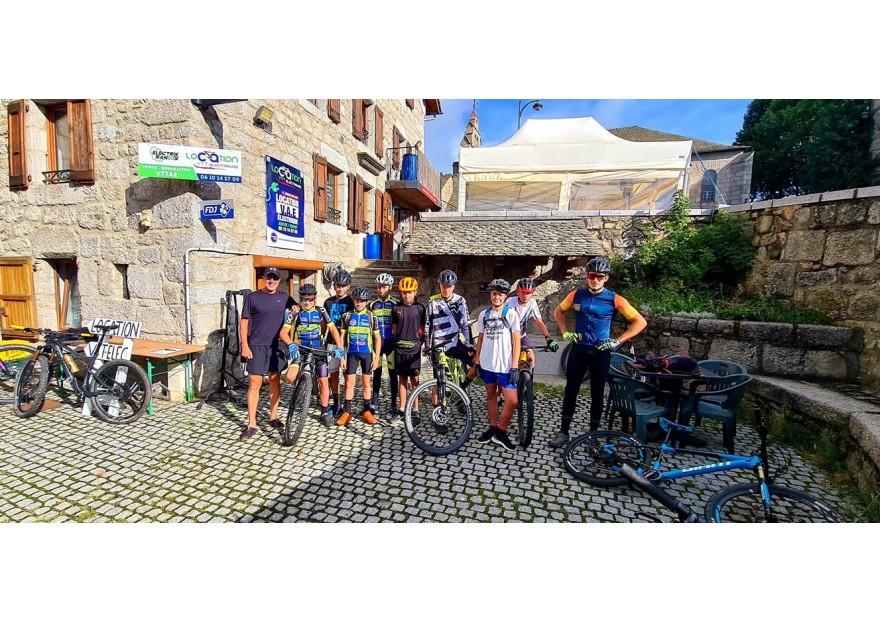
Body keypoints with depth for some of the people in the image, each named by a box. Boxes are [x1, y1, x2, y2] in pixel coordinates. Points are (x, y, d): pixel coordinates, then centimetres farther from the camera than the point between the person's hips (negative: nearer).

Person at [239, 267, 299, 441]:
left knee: (275, 381, 11)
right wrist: (244, 345, -7)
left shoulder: (284, 297, 6)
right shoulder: (252, 297, -1)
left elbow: (299, 308, 20)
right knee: (255, 383, -2)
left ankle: (273, 416, 26)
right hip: (257, 346, -3)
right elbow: (244, 322, -1)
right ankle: (251, 424, 8)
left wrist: (296, 308, -4)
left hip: (277, 345, 3)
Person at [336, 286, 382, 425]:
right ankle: (346, 412, 13)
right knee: (349, 382, 2)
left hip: (367, 353, -1)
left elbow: (377, 338, 1)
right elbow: (342, 336, 6)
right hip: (351, 353, 1)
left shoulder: (371, 317, -1)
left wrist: (377, 357, -4)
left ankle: (366, 411, 17)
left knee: (366, 383, 8)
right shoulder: (347, 316, 2)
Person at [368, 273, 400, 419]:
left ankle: (393, 405, 11)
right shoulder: (372, 304, 6)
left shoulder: (396, 303, -2)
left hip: (391, 342, -2)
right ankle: (374, 404, 17)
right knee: (377, 372, 8)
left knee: (392, 373, 3)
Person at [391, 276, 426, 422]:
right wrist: (400, 340, 8)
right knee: (402, 378, 10)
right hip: (400, 347, 2)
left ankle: (416, 409, 10)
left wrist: (419, 344, -1)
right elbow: (394, 328, 10)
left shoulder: (420, 308, -1)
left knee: (414, 378, 1)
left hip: (414, 347, -2)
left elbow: (422, 329, 2)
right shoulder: (397, 308, 4)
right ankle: (401, 409, 18)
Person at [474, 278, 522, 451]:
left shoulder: (511, 314, -5)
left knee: (512, 401, -4)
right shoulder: (484, 315, 6)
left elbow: (517, 341, -7)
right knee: (491, 396, 15)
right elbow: (480, 339, 11)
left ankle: (501, 433, 14)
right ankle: (493, 428, 29)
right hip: (487, 364, 3)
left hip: (505, 366, -3)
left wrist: (514, 367, -12)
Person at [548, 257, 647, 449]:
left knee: (597, 394, 9)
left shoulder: (614, 299, -8)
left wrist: (617, 341, -10)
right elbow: (558, 312, 14)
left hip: (601, 352, -1)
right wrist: (565, 333, 3)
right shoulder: (576, 295, -1)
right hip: (579, 349, 2)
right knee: (570, 391, 5)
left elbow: (640, 322, -5)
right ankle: (563, 433, 16)